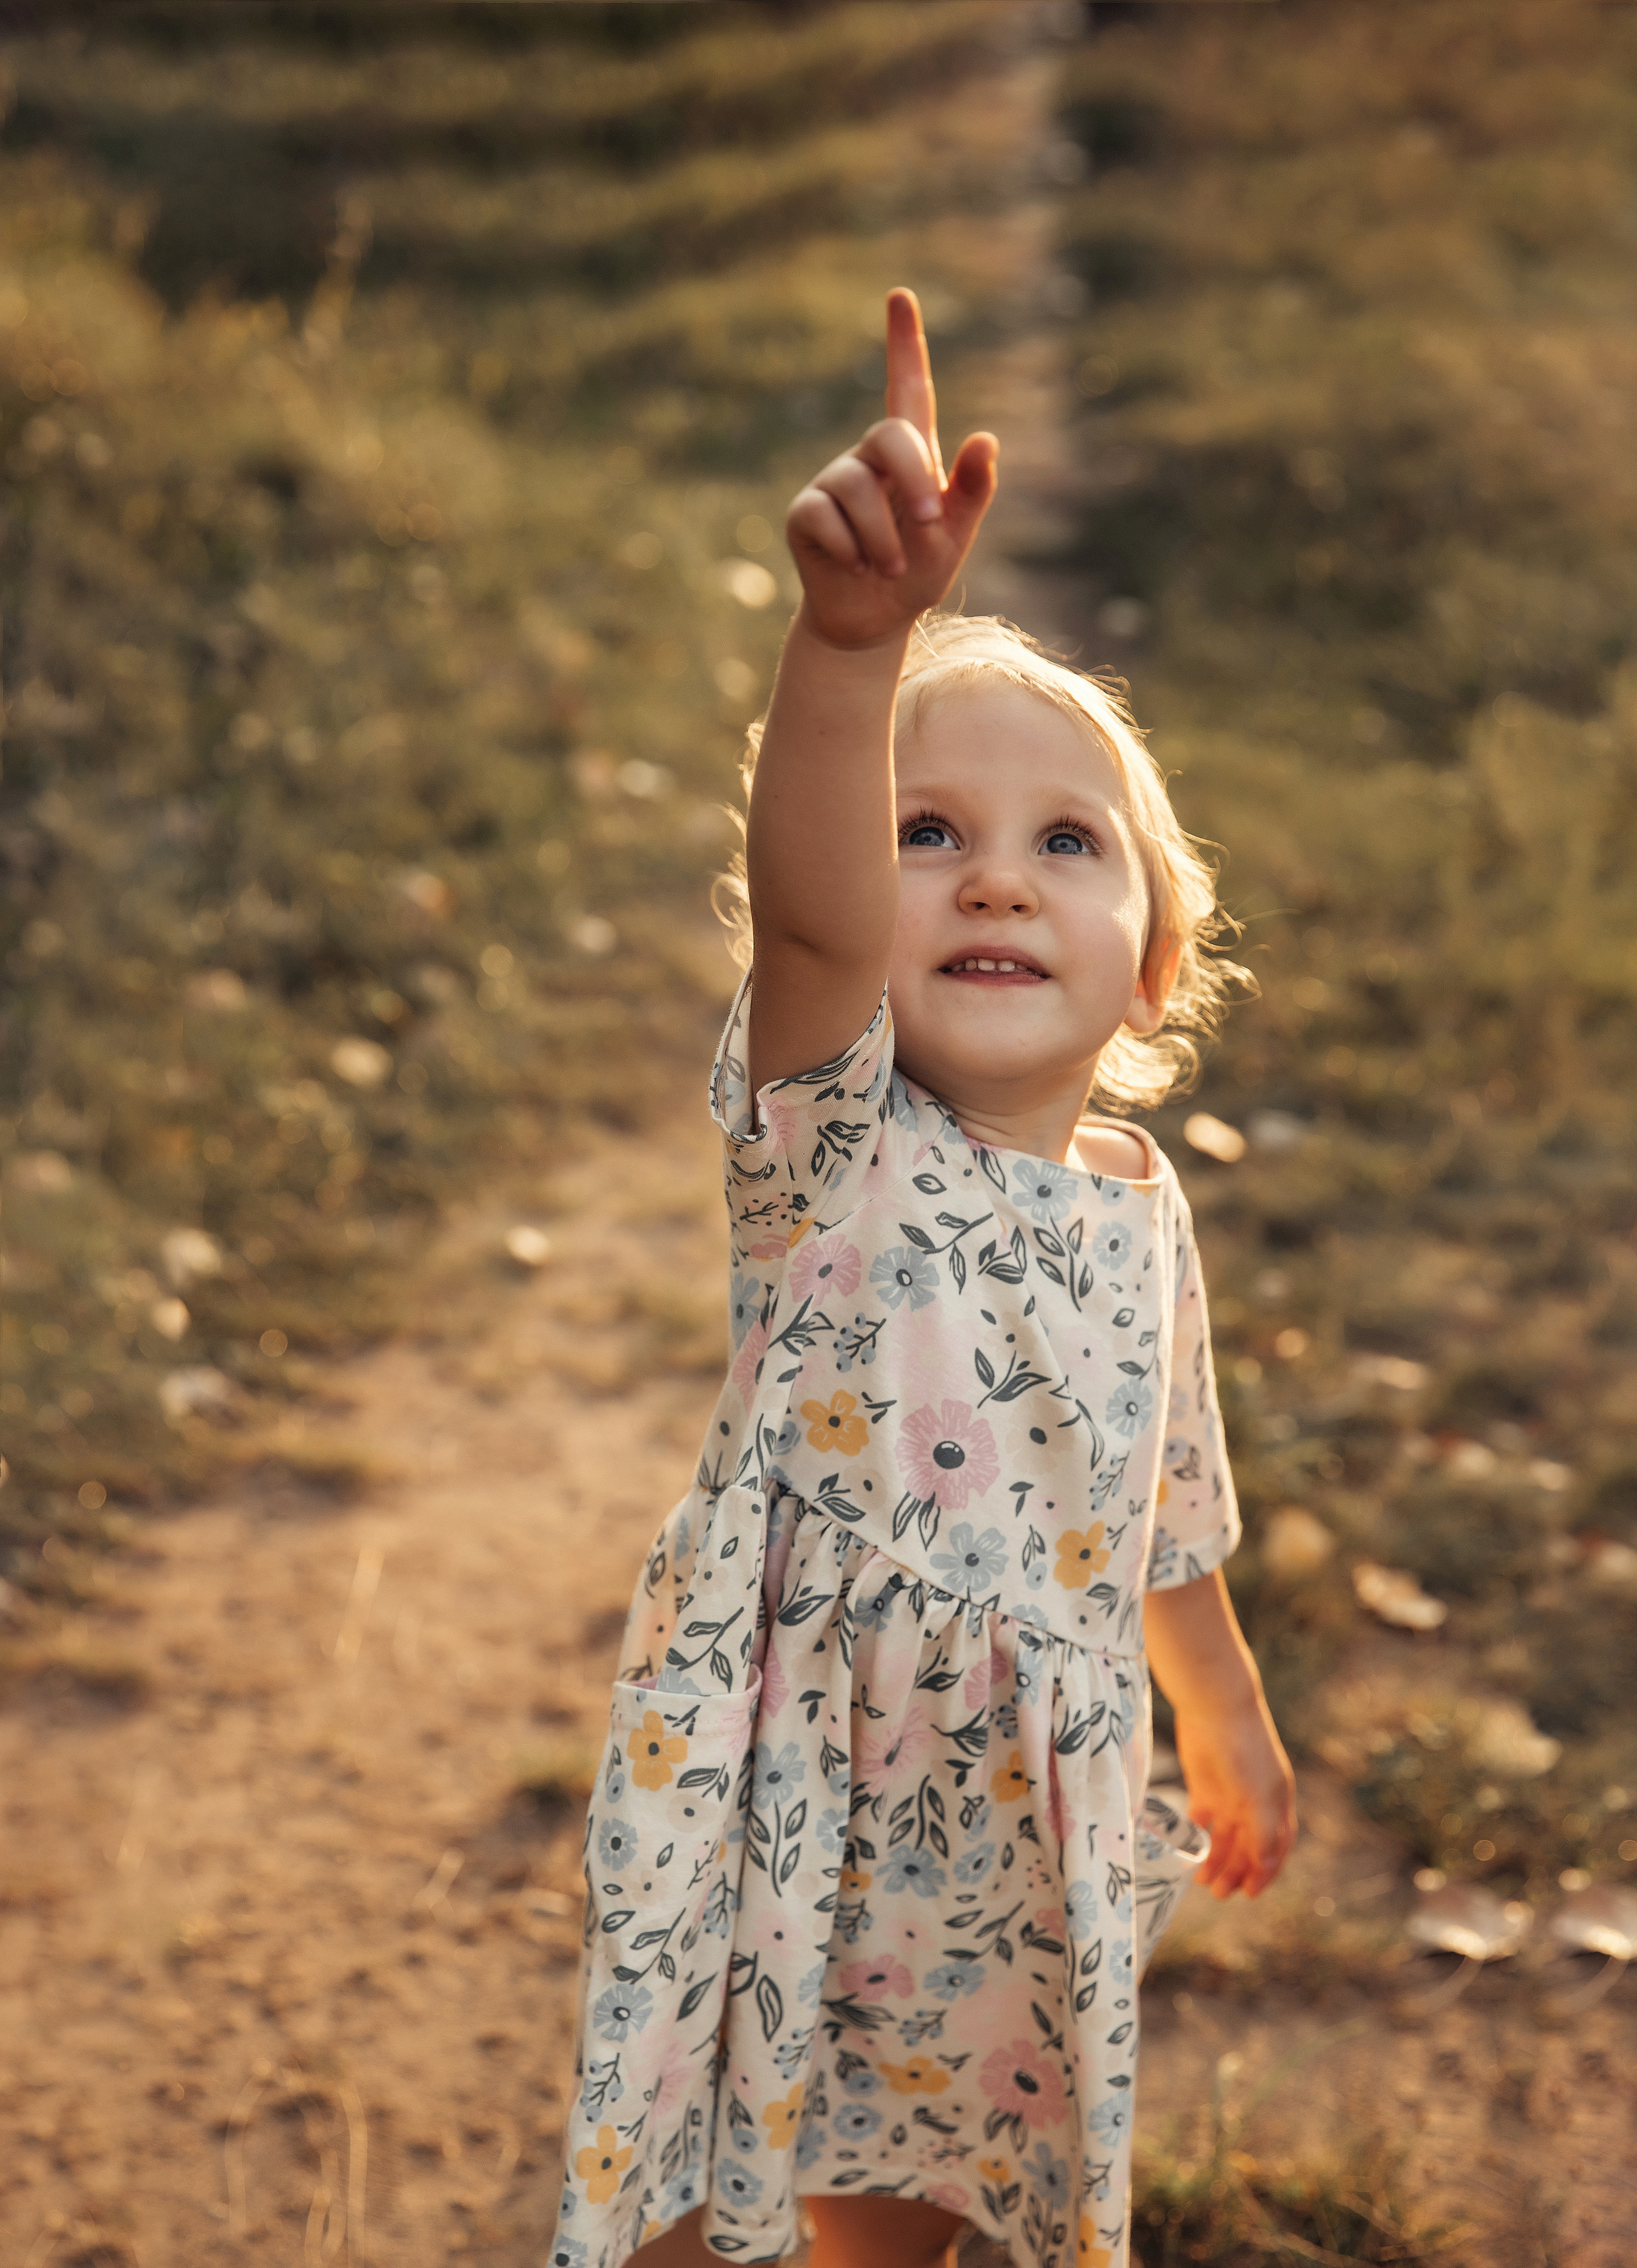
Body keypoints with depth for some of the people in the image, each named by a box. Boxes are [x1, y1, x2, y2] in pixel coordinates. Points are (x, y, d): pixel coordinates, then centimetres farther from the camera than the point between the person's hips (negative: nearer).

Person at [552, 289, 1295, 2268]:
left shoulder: (1141, 1207, -1)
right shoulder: (830, 1139, -17)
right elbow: (809, 913, -40)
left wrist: (1232, 1732, 25)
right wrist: (855, 631, -57)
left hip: (1022, 1818, 4)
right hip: (780, 1789, -4)